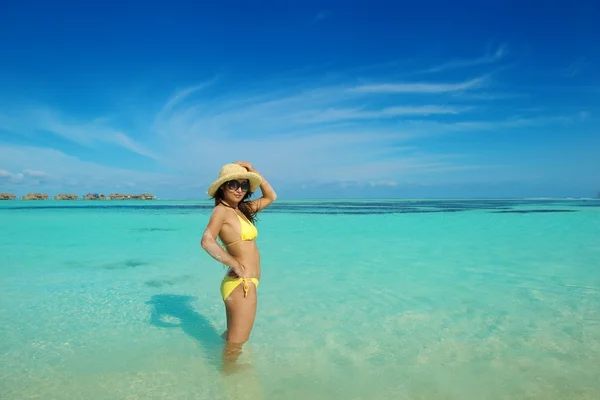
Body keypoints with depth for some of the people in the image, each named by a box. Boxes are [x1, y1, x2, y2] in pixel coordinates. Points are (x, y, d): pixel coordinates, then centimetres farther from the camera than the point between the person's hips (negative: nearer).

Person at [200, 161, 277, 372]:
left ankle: (228, 372, 39)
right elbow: (207, 241, -29)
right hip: (241, 283, -9)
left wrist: (253, 172, 11)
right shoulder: (221, 210, -12)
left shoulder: (241, 209, 12)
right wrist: (235, 264, -24)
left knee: (232, 337, 24)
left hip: (245, 282, 9)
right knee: (237, 342, 3)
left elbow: (271, 197, 22)